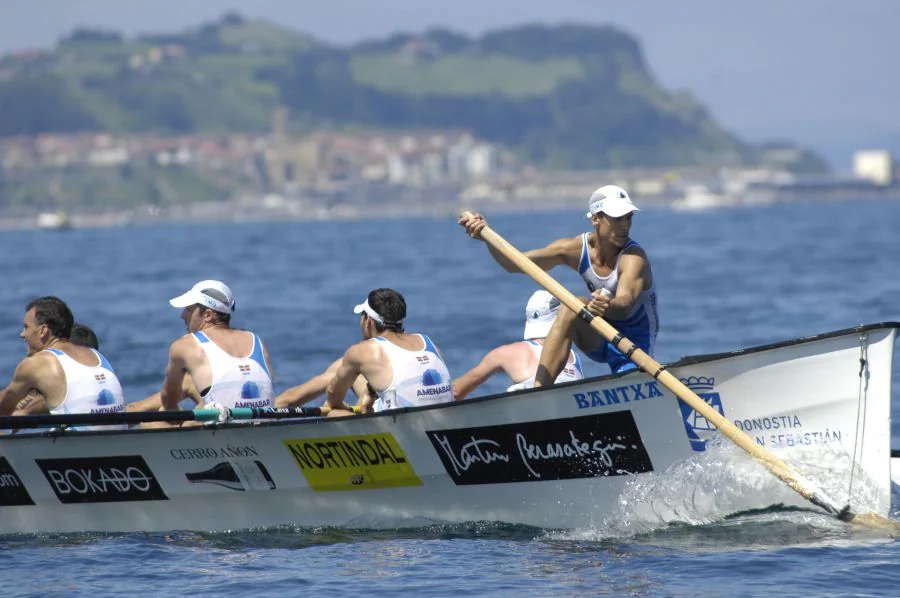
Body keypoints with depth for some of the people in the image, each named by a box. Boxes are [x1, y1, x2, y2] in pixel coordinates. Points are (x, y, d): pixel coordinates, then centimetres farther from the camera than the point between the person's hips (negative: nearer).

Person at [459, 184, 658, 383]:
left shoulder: (634, 257, -23)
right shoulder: (577, 248, -9)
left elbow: (626, 303, -42)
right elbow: (514, 263, -8)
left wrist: (609, 307, -65)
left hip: (635, 344, -3)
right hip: (600, 339, 3)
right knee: (571, 308, -28)